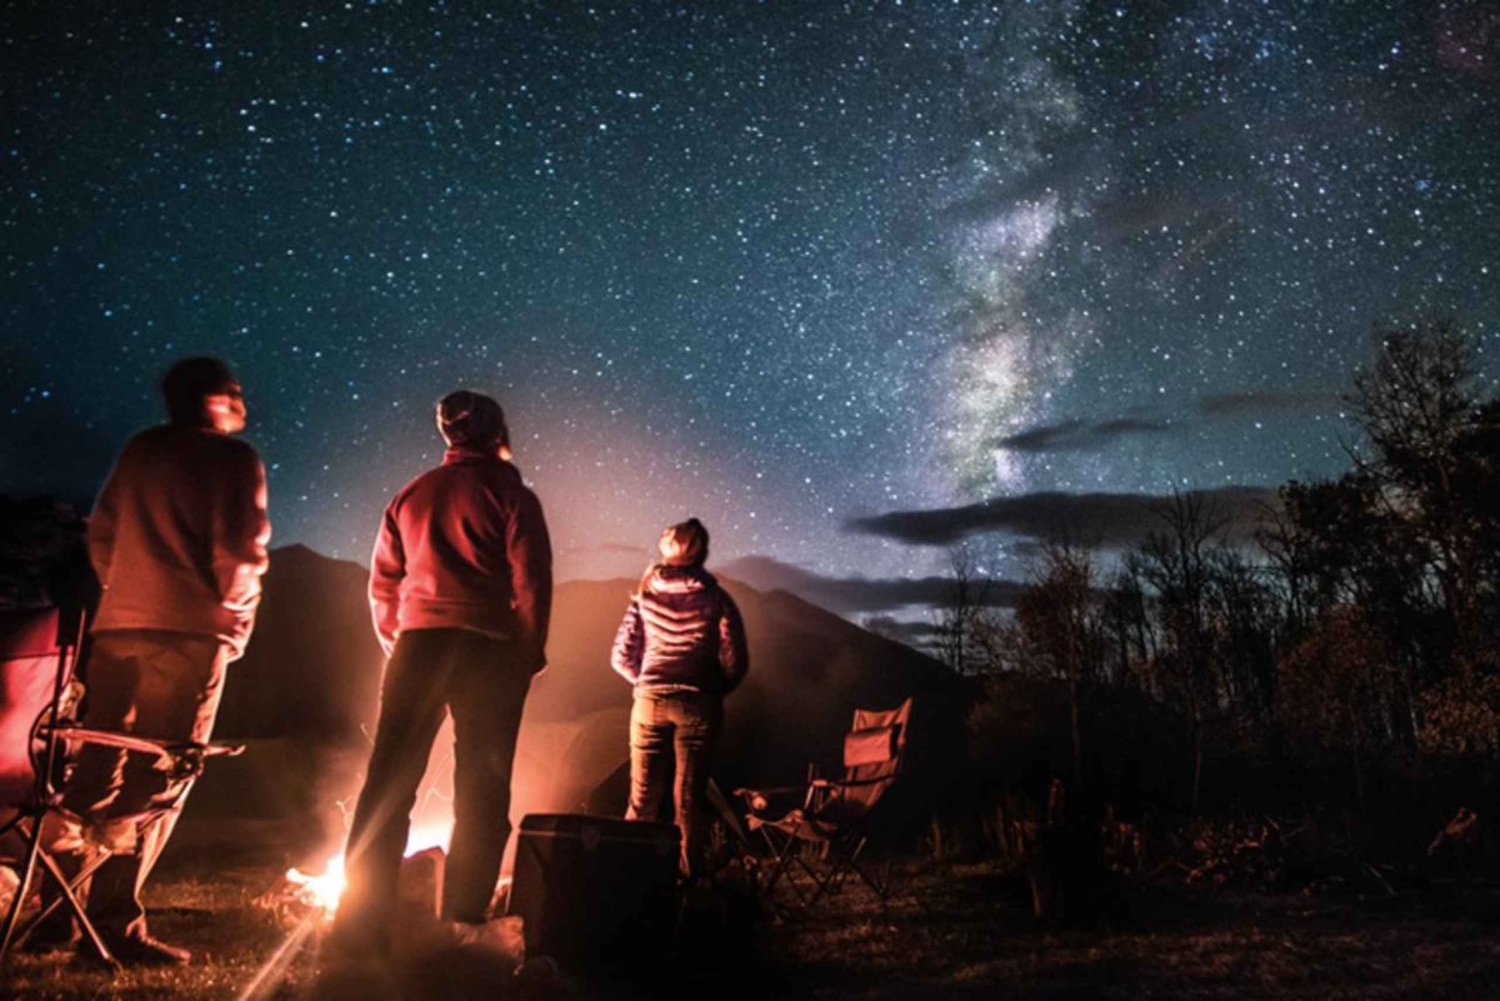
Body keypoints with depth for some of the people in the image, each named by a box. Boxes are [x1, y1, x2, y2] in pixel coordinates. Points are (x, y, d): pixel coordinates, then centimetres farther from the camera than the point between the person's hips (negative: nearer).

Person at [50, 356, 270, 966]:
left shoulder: (140, 450, 16)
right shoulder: (233, 458, -3)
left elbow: (102, 533, 18)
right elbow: (240, 548, -12)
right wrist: (236, 616, 3)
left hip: (116, 624, 6)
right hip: (188, 631, -6)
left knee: (98, 768, 14)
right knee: (157, 783, -1)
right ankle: (114, 925, -2)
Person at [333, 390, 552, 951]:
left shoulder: (411, 495, 14)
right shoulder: (510, 496, 1)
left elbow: (382, 584, 15)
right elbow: (532, 582, -6)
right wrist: (530, 654, 3)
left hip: (417, 643, 3)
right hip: (488, 647, -3)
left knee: (389, 782, 4)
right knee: (481, 793, 6)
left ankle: (361, 921, 4)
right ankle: (462, 920, 10)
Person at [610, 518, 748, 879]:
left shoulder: (645, 594, 4)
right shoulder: (716, 599, -1)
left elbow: (621, 657, 3)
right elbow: (735, 661, -4)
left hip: (649, 701, 1)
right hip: (698, 705, -1)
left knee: (643, 799, 11)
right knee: (689, 801, 8)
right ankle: (689, 874, 11)